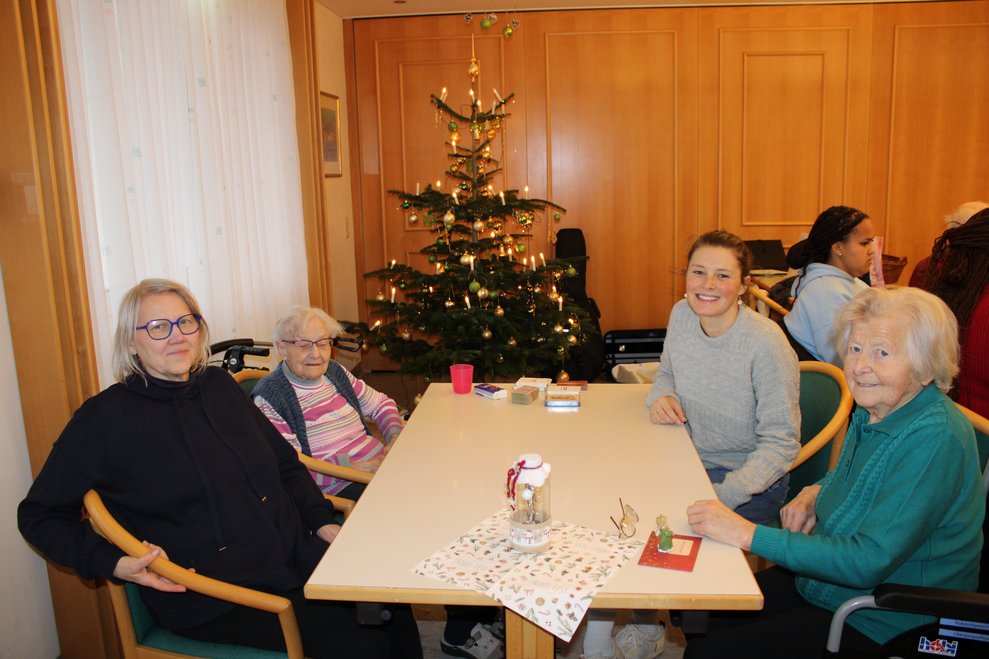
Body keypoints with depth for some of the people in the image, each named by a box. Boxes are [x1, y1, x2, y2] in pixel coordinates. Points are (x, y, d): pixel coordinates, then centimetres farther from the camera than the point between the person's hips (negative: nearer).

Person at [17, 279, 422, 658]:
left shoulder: (220, 386, 10)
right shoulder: (104, 418, -6)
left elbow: (286, 465, 19)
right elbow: (39, 514, 2)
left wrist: (321, 521, 6)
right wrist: (114, 564, -12)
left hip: (297, 559, 5)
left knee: (394, 614, -13)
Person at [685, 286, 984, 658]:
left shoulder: (935, 439, -27)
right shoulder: (872, 411, 0)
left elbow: (869, 561, -31)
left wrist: (749, 535, -32)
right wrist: (816, 493, -2)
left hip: (878, 625, -8)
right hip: (824, 579, 8)